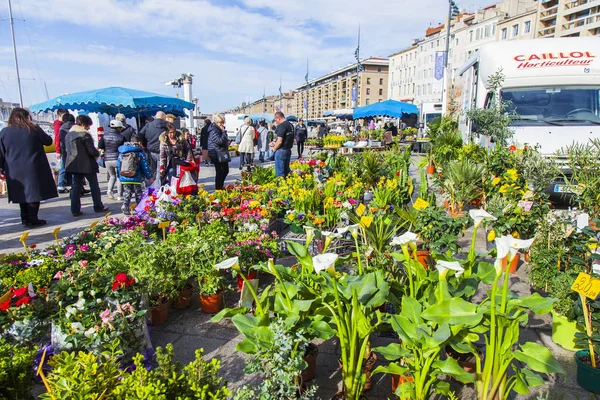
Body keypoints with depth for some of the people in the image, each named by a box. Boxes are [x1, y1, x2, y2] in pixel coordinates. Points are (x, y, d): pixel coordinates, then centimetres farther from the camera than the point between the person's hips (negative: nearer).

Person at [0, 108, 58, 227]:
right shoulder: (34, 129, -6)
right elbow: (48, 141, 6)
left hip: (14, 171, 4)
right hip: (33, 169, -3)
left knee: (22, 193, 12)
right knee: (34, 193, 2)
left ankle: (25, 219, 15)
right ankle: (32, 219, 1)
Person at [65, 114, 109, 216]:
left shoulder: (68, 135, 9)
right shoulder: (85, 134, -14)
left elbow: (68, 149, 14)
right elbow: (92, 151, -18)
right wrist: (97, 154, 3)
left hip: (73, 165, 6)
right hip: (87, 165, -6)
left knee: (76, 187, 9)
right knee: (94, 186, 8)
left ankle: (75, 210, 8)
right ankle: (98, 207, 15)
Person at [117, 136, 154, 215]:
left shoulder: (121, 153, 10)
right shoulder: (139, 152, -4)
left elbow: (118, 166, 14)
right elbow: (145, 166, -2)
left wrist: (119, 176, 25)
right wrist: (150, 177, 6)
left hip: (124, 178, 3)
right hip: (136, 178, -3)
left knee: (127, 193, 10)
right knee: (138, 193, 8)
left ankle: (125, 206, -9)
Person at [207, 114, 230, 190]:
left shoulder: (219, 129, 13)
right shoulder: (213, 130, -17)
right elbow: (219, 141, -24)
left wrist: (227, 142, 5)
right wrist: (224, 132, -19)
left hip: (222, 154, 10)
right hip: (217, 154, -10)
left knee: (225, 170, 16)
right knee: (220, 172, -3)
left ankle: (221, 186, 31)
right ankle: (218, 189, 8)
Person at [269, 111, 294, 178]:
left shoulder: (281, 126, -17)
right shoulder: (290, 125, 11)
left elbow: (280, 141, -21)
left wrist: (274, 148, -2)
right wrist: (275, 143, 19)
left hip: (281, 150, -9)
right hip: (288, 150, 9)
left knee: (280, 172, -1)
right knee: (286, 170, 17)